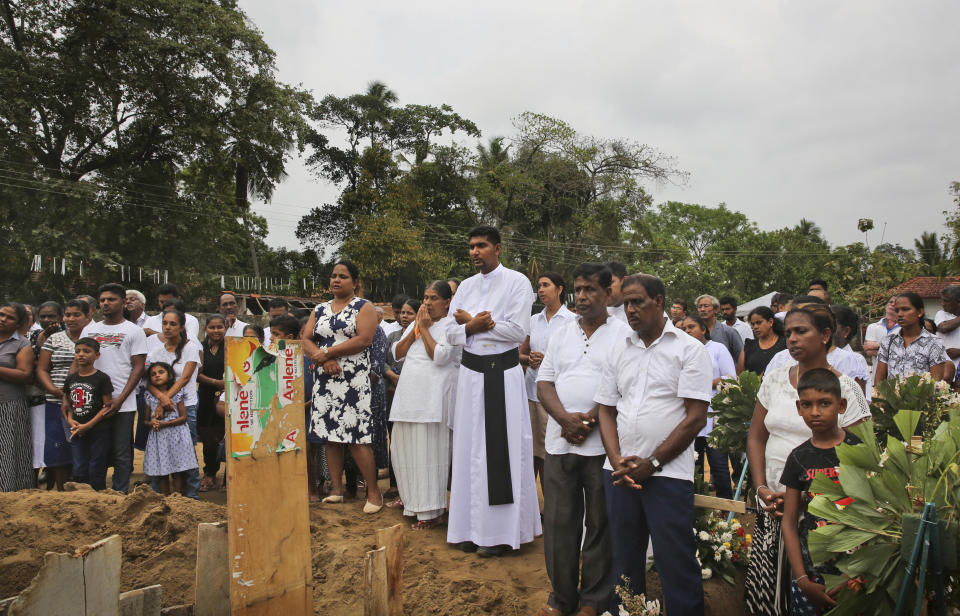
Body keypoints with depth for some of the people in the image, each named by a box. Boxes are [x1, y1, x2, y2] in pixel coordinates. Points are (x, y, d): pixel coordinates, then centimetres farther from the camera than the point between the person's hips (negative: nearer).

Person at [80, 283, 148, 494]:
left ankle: (120, 494, 9)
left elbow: (138, 367, -3)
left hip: (123, 404, -4)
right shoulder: (89, 330, 15)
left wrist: (120, 399, -12)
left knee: (122, 453, 0)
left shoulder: (134, 331, 2)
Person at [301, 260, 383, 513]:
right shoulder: (320, 310, 17)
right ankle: (336, 489, 15)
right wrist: (325, 361, -11)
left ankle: (373, 492, -2)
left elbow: (364, 339, -12)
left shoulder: (364, 307, 2)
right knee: (330, 434, 5)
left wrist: (327, 352, -11)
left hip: (353, 380, -5)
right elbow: (306, 340, 7)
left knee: (355, 437, -10)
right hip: (324, 380, 5)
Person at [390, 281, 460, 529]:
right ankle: (413, 500, 26)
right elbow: (398, 353, 11)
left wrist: (425, 328, -8)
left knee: (430, 451, -5)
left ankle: (432, 511, 2)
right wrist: (415, 328, 1)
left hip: (434, 396, -7)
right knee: (404, 449, 10)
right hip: (409, 394, 7)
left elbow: (440, 356, -16)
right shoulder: (415, 323, 19)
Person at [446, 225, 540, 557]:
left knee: (502, 450, -2)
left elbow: (518, 331, -13)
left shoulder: (517, 282, -3)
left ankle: (501, 532, 7)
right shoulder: (466, 286, 12)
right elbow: (451, 333, 8)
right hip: (471, 373, 5)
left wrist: (472, 323, -8)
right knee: (470, 448, 6)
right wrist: (474, 326, -13)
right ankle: (471, 527, 16)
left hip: (503, 374, -5)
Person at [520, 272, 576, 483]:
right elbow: (521, 353, 20)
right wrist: (529, 359, -2)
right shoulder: (534, 320, 14)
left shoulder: (572, 320, 0)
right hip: (531, 389, 4)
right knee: (530, 448, 4)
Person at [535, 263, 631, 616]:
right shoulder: (561, 334, 13)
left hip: (603, 443, -4)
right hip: (559, 441, 4)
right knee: (559, 521, 8)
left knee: (599, 523, 6)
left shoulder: (623, 334, -1)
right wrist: (566, 419, -9)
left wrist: (589, 420, -15)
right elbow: (544, 382, 8)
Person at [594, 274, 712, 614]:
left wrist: (652, 463, -11)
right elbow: (606, 410, 10)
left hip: (667, 472, -4)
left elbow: (696, 418, -9)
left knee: (675, 564, 0)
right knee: (623, 560, 13)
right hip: (619, 472, 5)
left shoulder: (689, 350, -3)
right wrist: (617, 460, -5)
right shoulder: (619, 350, 11)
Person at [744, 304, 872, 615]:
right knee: (762, 590, 2)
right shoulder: (774, 378, 8)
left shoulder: (845, 388, -4)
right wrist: (762, 488, -1)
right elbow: (755, 437, 12)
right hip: (771, 505, 4)